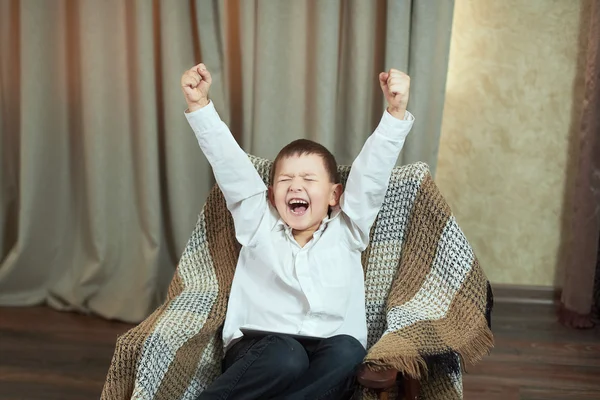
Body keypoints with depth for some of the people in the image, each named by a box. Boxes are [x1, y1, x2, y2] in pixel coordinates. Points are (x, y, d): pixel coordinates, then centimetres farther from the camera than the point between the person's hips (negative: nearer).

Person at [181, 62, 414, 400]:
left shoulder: (346, 230, 17)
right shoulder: (258, 225, 17)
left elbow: (372, 172, 7)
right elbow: (229, 163, 8)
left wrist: (396, 112, -5)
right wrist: (200, 105, 0)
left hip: (327, 354, 2)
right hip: (259, 346, -1)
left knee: (349, 352, -34)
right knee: (284, 355, -36)